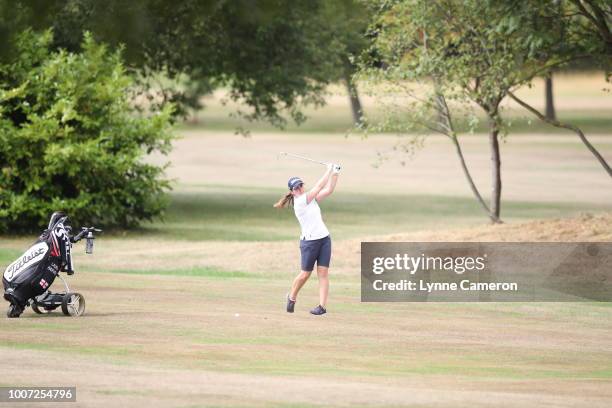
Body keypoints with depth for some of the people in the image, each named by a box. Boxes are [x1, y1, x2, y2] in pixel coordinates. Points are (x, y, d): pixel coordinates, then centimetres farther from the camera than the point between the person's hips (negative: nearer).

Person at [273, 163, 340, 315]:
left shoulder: (311, 199, 11)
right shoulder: (300, 202, -11)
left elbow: (328, 190, 8)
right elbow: (319, 186, -13)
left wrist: (335, 174, -4)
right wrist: (329, 170, -6)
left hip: (324, 238, 6)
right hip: (309, 241, -6)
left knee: (323, 273, -3)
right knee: (305, 274, 3)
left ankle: (322, 305, -5)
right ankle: (292, 297, 28)